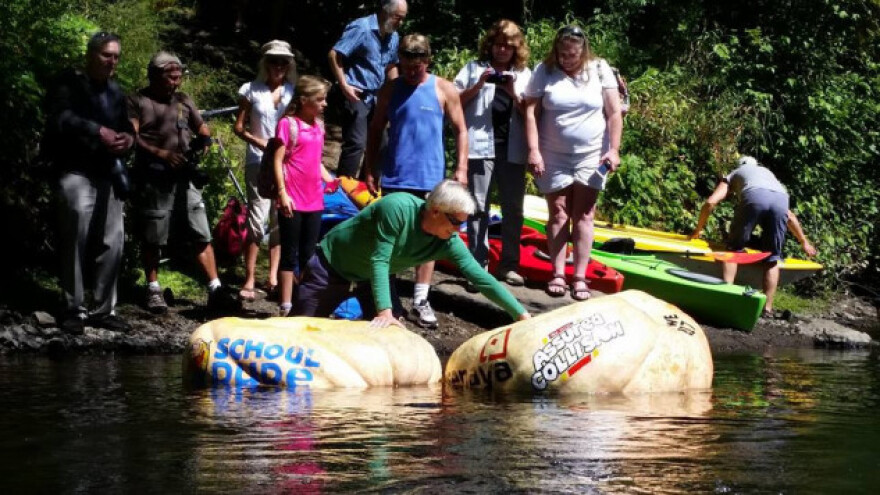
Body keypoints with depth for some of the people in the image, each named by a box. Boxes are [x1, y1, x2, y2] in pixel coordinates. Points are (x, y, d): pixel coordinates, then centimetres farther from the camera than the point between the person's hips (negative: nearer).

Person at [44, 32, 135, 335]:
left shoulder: (115, 92, 20)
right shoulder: (68, 84, 0)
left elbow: (125, 126, 25)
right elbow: (61, 120, -16)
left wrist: (128, 138, 1)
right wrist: (98, 132, -23)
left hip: (108, 176, 6)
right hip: (76, 174, -6)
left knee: (112, 243, 4)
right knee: (77, 241, -11)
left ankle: (104, 310, 12)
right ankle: (74, 310, -4)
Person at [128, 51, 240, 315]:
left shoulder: (183, 101, 17)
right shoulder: (138, 101, 0)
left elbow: (203, 129, 24)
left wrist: (202, 140, -1)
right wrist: (161, 154, -20)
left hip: (184, 178, 5)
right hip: (154, 180, -4)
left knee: (202, 235, 0)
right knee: (152, 238, 3)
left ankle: (215, 291, -1)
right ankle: (153, 290, 15)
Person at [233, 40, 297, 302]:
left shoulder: (293, 91, 7)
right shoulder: (252, 90, 2)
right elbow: (239, 127, 3)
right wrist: (260, 142, -13)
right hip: (259, 163, -3)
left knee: (280, 221, 6)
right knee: (258, 220, -10)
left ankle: (273, 276, 15)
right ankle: (249, 280, -8)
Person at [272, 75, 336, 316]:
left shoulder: (318, 125, 14)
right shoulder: (288, 124, -7)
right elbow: (278, 161, -10)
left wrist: (332, 181, 9)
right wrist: (282, 193, -16)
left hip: (314, 200, 6)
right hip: (292, 201, -6)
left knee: (309, 255, 11)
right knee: (290, 253, 0)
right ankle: (285, 306, 4)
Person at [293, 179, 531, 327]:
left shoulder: (449, 243, -19)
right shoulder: (398, 208, -36)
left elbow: (482, 278, -21)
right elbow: (379, 260, -36)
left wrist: (522, 315, -27)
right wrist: (384, 312, -42)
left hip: (373, 276, 6)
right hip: (333, 261, -6)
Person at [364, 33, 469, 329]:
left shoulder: (444, 90, 0)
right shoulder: (390, 89, 5)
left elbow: (460, 130, 4)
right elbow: (376, 130, 10)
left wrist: (461, 168, -4)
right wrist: (371, 169, 6)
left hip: (430, 177, -1)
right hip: (394, 177, 1)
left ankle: (421, 299, 8)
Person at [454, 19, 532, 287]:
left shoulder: (524, 74, 12)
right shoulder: (475, 68, 9)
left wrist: (514, 94, -9)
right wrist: (478, 86, -11)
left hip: (512, 148, 2)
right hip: (480, 145, -2)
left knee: (513, 207, 4)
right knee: (478, 206, -1)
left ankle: (509, 264, 12)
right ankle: (478, 264, 1)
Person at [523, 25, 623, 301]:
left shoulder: (600, 70, -2)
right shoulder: (545, 72, -3)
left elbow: (614, 114, -2)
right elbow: (531, 112, -5)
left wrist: (614, 149, -9)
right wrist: (533, 150, -12)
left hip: (591, 156, 0)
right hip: (554, 157, 0)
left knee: (583, 216, 0)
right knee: (558, 215, 2)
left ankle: (580, 278, 0)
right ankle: (558, 275, 7)